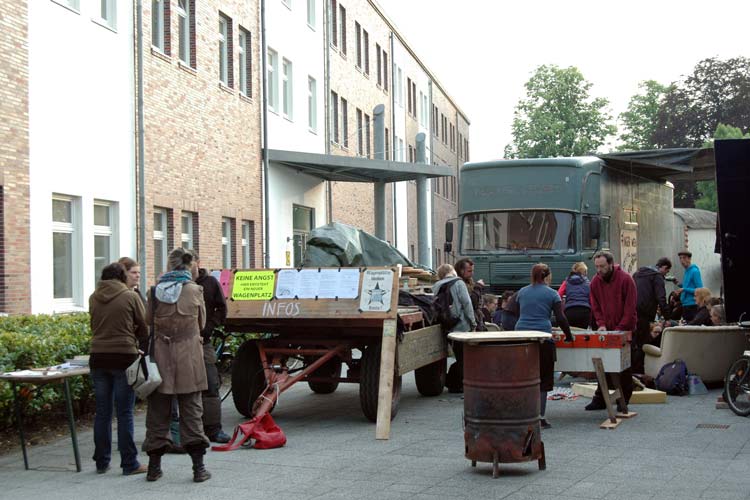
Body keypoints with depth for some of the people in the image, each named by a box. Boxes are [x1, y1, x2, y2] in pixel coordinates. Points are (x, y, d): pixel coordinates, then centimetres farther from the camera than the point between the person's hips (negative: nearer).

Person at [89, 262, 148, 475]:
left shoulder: (93, 298, 7)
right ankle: (129, 463, 3)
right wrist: (140, 346, 20)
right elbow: (143, 327, 1)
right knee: (124, 412, 0)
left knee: (102, 412, 10)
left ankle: (101, 462, 17)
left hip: (98, 357, 4)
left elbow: (94, 326, 16)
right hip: (124, 356, -4)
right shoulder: (130, 296, -5)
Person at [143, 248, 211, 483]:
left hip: (161, 357, 2)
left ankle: (154, 466, 16)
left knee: (158, 411, 11)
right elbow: (201, 324, 7)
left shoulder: (156, 290, 0)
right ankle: (198, 467, 4)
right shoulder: (194, 290, -4)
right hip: (188, 356, -2)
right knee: (191, 410, 4)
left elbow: (149, 320, 5)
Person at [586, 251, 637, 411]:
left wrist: (620, 328, -16)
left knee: (624, 366, 2)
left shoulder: (626, 279, -12)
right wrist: (601, 324, -8)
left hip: (625, 330, -4)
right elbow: (595, 306, 7)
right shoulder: (595, 282, 1)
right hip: (606, 330, 4)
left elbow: (630, 307, -12)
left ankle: (624, 400, 9)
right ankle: (599, 399, 10)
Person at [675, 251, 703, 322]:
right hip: (686, 305, 9)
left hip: (692, 305, -9)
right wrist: (681, 285, 10)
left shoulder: (694, 271, -12)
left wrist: (684, 289, -20)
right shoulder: (686, 271, 15)